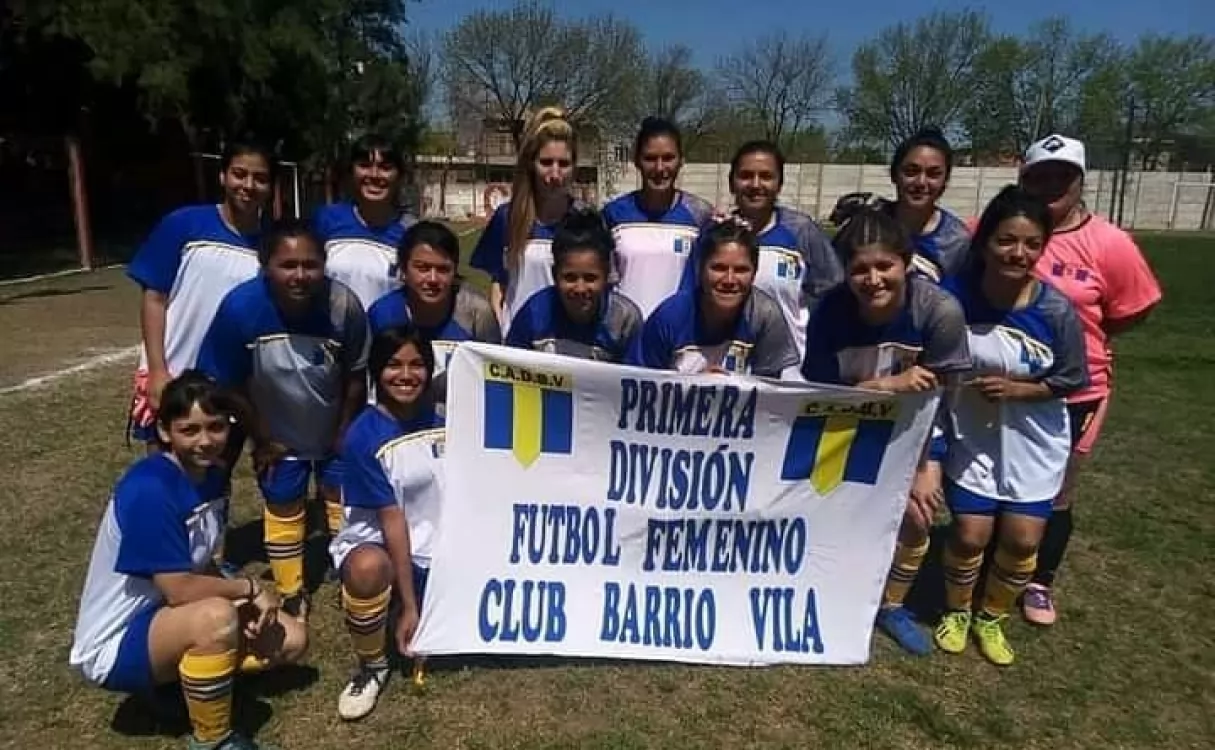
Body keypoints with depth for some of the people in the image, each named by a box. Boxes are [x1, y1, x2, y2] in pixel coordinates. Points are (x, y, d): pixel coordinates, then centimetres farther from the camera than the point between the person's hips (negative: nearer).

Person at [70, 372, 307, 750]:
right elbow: (179, 589, -28)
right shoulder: (148, 490, -28)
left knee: (292, 640, 0)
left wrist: (243, 601, -11)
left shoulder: (213, 474, -3)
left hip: (166, 617, 8)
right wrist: (251, 589, -14)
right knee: (217, 617, -36)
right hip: (115, 645, -8)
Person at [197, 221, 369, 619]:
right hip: (278, 436, 0)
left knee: (344, 503, 16)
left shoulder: (344, 305, -31)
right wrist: (262, 439, -6)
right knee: (283, 511, 16)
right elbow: (229, 384, -15)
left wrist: (344, 434, -5)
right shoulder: (240, 307, -30)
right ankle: (291, 596, 37)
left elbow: (356, 377, -14)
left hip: (335, 432, 0)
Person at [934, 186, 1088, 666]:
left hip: (1033, 441, 1)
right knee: (970, 533, -2)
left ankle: (991, 619, 30)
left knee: (1022, 538, 3)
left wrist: (1013, 389, -20)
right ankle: (956, 612, 27)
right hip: (972, 437, -1)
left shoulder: (1055, 310, -18)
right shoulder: (955, 296, -18)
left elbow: (1068, 381, -7)